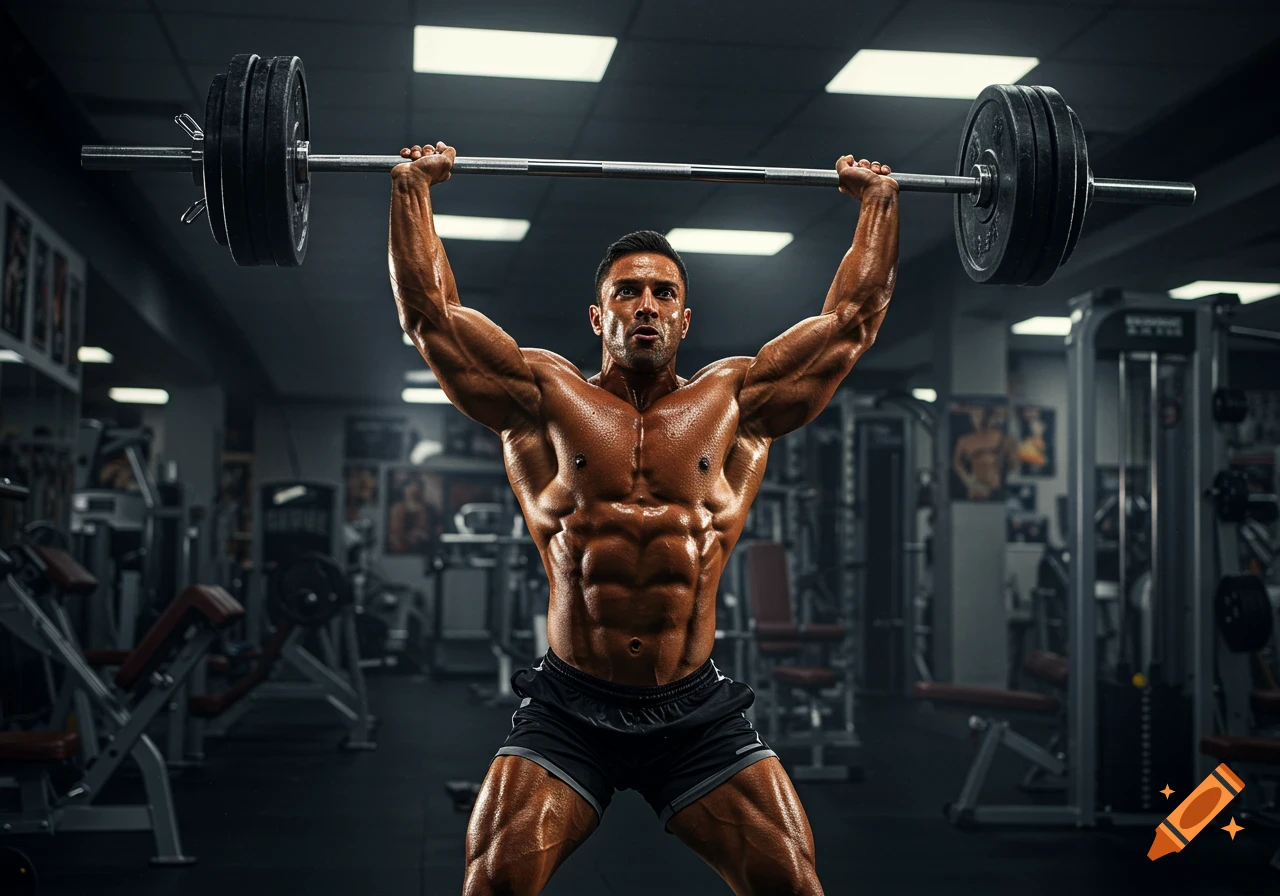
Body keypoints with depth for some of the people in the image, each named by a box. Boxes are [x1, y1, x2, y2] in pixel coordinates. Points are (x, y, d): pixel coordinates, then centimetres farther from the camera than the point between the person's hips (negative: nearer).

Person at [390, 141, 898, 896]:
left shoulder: (735, 402, 8)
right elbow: (431, 309, 7)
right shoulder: (547, 398, 5)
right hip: (569, 711, -1)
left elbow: (854, 316, 14)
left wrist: (880, 201, 21)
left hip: (698, 713, 1)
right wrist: (414, 190, 12)